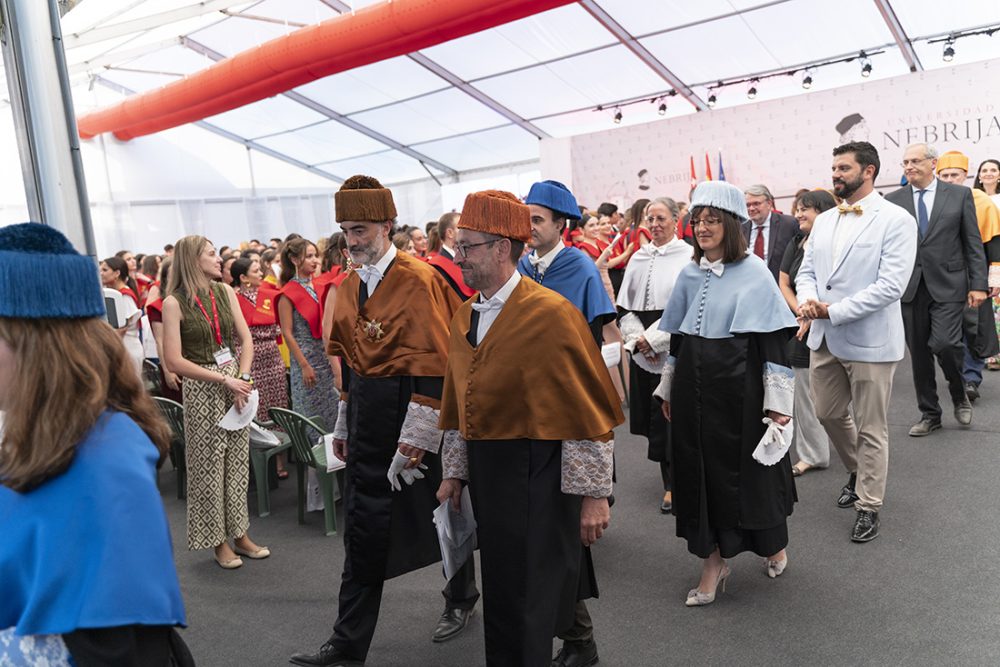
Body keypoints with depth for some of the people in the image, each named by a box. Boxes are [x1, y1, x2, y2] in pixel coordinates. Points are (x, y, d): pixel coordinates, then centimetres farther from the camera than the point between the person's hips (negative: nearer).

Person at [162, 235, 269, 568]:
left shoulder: (225, 291, 5)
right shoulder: (174, 302, -9)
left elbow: (246, 339, 5)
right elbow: (174, 361, -12)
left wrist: (243, 378, -9)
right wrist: (223, 380, -13)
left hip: (236, 382, 5)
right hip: (202, 389, -5)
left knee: (238, 460, 10)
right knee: (209, 464, 5)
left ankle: (240, 533, 23)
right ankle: (219, 541, 18)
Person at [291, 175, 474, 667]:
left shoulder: (419, 280, -15)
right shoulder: (349, 286, 8)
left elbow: (431, 367, -19)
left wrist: (415, 441, -20)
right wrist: (345, 425, 15)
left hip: (414, 410, -7)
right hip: (367, 415, 7)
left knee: (439, 510, 9)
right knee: (363, 527, 14)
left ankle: (462, 597, 34)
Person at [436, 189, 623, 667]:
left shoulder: (552, 314, -16)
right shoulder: (464, 317, 7)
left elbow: (589, 410, -15)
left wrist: (592, 494, -14)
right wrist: (456, 471, 14)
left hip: (537, 472, -8)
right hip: (485, 467, 8)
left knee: (523, 595, -2)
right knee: (501, 576, 23)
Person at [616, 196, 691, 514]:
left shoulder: (688, 257, -5)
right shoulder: (638, 258, 12)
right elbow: (625, 307, 12)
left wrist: (653, 339, -13)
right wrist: (637, 338, -4)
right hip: (643, 353, 5)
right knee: (654, 418, 11)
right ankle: (671, 480, 27)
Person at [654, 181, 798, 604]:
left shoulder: (754, 273, -8)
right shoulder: (689, 275, 7)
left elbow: (773, 339, -11)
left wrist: (778, 402, -13)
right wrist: (668, 389, 16)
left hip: (738, 386, -5)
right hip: (693, 386, 5)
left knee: (748, 467, 9)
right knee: (700, 471, 8)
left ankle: (774, 544, 37)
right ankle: (713, 563, 23)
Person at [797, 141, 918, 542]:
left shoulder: (896, 220, -10)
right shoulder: (823, 221, 10)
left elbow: (891, 286, -19)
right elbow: (806, 271, 11)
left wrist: (833, 311, -21)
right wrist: (807, 299, -11)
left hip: (869, 340, -6)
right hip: (825, 339, 6)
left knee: (871, 430, 5)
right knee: (828, 414, 17)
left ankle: (869, 506, 21)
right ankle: (857, 472, 44)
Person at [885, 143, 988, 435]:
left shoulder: (959, 195, 4)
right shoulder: (893, 200, 6)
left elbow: (973, 244, 2)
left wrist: (978, 284, -4)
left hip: (947, 285, -2)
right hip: (910, 288, 2)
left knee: (944, 343, -16)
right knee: (919, 353, 7)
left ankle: (960, 394, 15)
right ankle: (929, 414, 21)